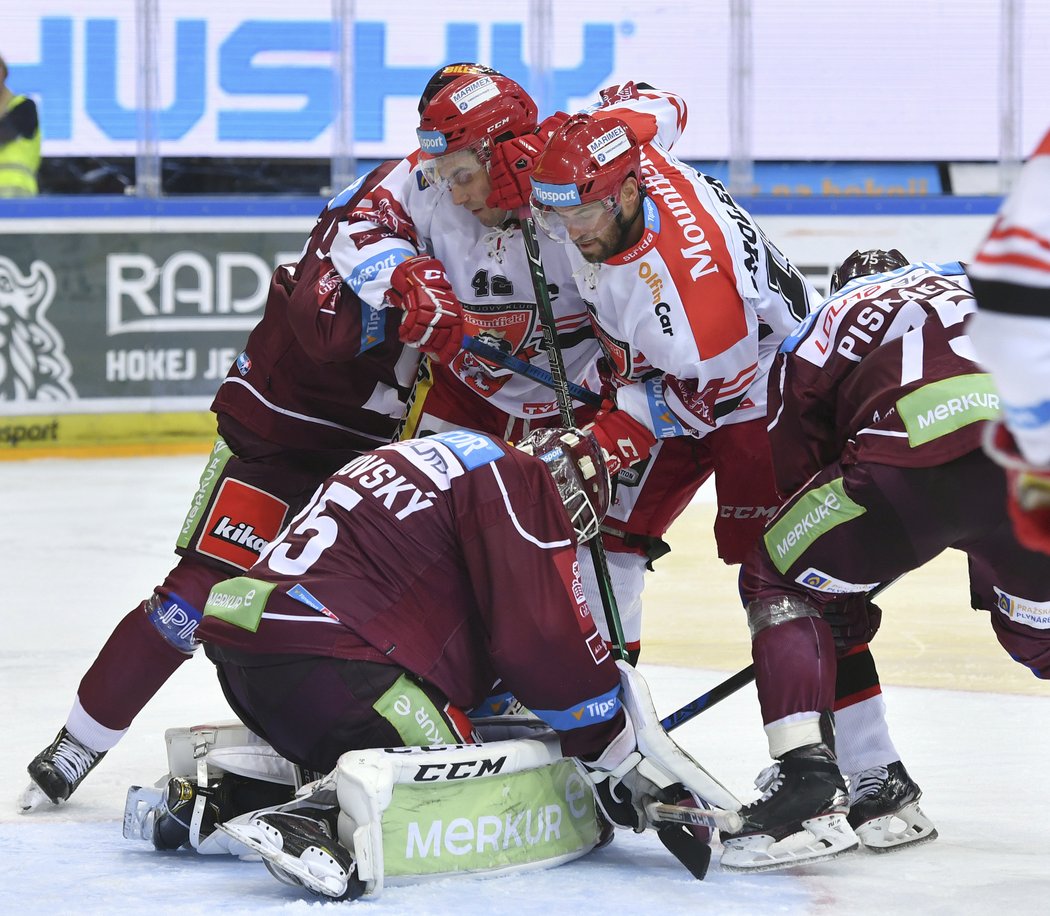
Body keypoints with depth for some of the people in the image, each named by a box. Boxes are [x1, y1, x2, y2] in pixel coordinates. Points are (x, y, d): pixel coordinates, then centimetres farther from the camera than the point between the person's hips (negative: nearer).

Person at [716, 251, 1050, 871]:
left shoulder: (829, 318, 32)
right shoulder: (974, 281, 39)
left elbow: (801, 466, 30)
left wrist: (848, 599, 40)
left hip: (922, 455, -3)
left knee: (777, 581, 17)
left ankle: (810, 787, 4)